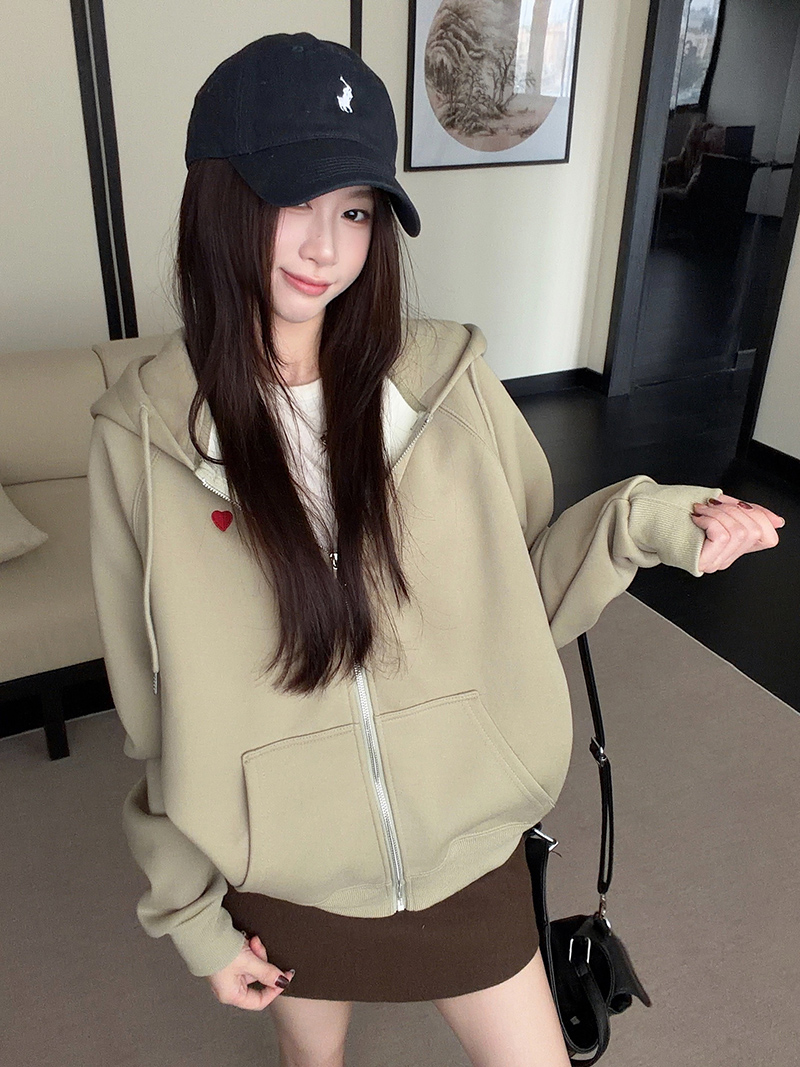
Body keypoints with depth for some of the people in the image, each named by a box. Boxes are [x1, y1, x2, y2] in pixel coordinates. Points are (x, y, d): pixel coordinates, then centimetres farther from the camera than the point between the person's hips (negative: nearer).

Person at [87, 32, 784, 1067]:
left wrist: (637, 521, -19)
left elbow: (515, 591, -2)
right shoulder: (141, 434, -15)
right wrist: (189, 909, 0)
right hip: (282, 869, 0)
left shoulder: (447, 378, -13)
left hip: (465, 841, 1)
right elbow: (152, 709, -7)